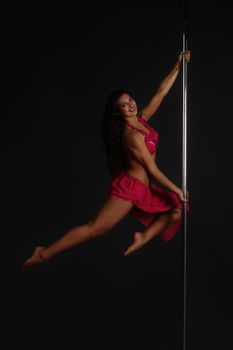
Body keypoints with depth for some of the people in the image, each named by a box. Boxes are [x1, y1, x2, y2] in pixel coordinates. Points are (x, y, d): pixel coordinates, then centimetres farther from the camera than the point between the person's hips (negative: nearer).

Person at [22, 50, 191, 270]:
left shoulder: (142, 119, 6)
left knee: (177, 208, 9)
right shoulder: (131, 134, -18)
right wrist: (176, 189, -9)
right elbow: (151, 168, -16)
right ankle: (44, 254, -9)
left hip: (142, 189, 9)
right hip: (128, 186, -9)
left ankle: (144, 237, 5)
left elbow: (161, 92, 13)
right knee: (94, 228, -12)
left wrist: (178, 66, 11)